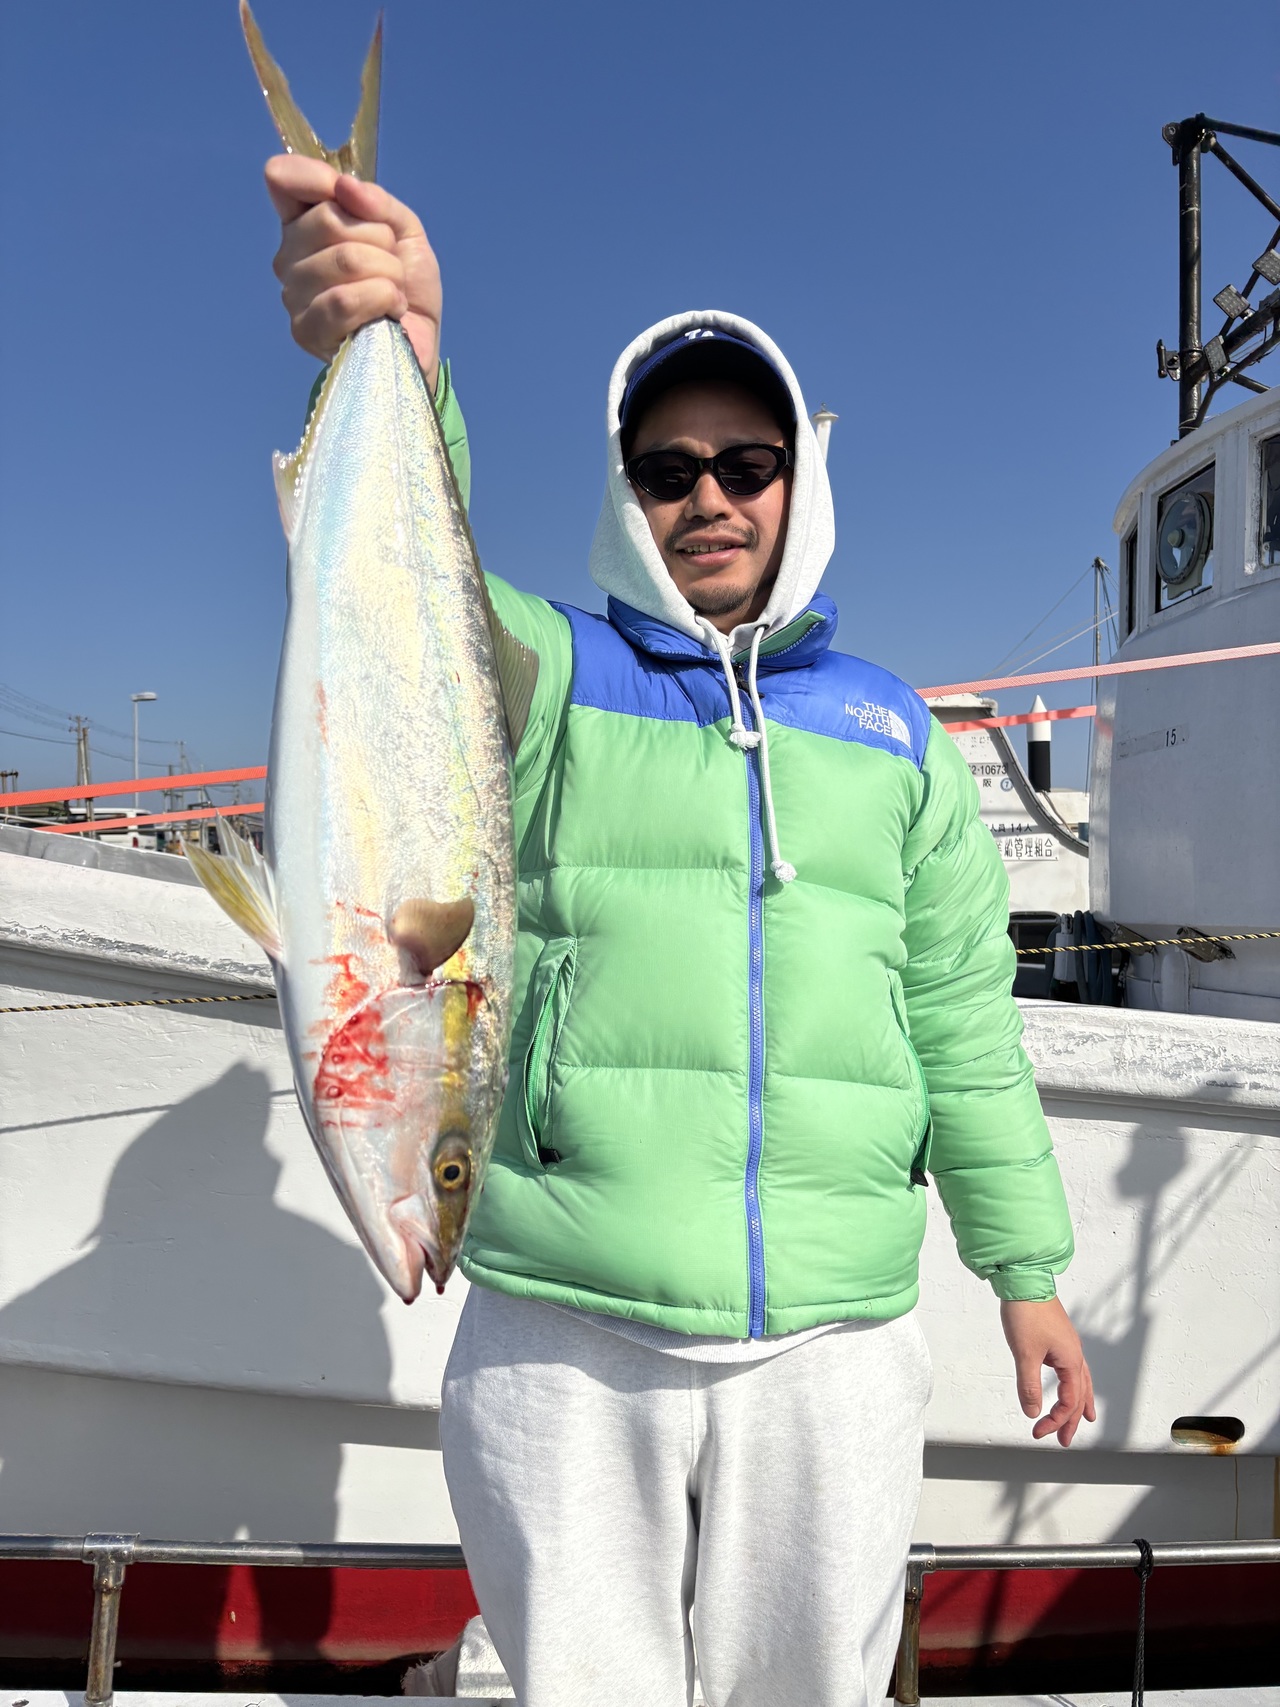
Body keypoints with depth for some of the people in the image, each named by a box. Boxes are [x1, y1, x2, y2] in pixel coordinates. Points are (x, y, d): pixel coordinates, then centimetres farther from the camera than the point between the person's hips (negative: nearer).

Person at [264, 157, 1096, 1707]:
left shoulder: (893, 733, 12)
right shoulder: (545, 674, 4)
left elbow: (964, 1024, 13)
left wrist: (1026, 1265, 14)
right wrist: (393, 371, -39)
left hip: (835, 1348, 3)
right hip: (564, 1344, -2)